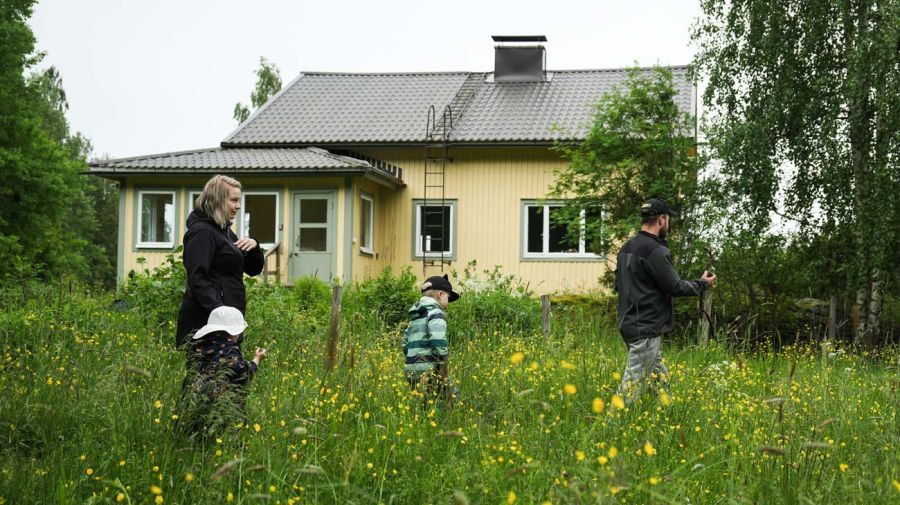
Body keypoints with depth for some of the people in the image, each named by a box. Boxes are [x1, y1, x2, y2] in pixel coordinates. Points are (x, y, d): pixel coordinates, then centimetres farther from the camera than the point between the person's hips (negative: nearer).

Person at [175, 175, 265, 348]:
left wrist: (254, 247, 1)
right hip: (206, 319, -9)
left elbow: (253, 269, 22)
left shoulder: (224, 231, 19)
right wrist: (217, 308, -30)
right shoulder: (201, 232, -10)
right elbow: (197, 279, -20)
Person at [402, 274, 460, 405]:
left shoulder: (415, 317, 20)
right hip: (429, 372, -9)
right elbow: (439, 344, -18)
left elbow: (405, 345, 21)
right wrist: (445, 372, -12)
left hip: (412, 372, 9)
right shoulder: (436, 313, -6)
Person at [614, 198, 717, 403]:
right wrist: (703, 283, 3)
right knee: (632, 387, -7)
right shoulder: (656, 251, -16)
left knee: (661, 381, 15)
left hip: (629, 323, 10)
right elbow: (675, 287, -13)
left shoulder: (626, 248, 13)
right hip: (647, 329, -10)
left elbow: (619, 285, 21)